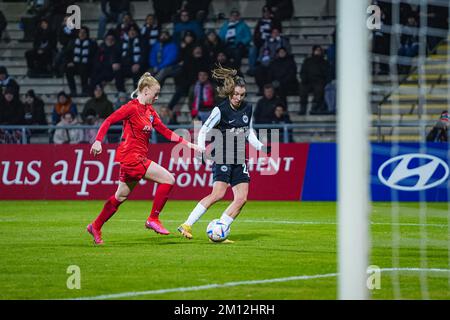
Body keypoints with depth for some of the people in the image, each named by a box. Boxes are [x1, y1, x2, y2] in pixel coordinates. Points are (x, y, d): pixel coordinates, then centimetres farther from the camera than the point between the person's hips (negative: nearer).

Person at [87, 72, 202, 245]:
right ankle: (153, 219, -6)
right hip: (131, 156, -9)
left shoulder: (150, 111, 14)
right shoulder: (132, 108, -11)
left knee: (121, 196, 16)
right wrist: (98, 141, -25)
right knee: (169, 179, -13)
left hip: (138, 157, 9)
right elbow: (108, 121, -14)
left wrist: (187, 144, 9)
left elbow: (165, 131, 15)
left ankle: (96, 226, 26)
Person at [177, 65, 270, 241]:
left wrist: (261, 147, 12)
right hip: (223, 158, -7)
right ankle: (187, 225, -18)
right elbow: (203, 130, -8)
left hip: (239, 159, 7)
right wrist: (202, 150, -21)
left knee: (242, 198, -5)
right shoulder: (220, 110, -11)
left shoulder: (248, 108, 6)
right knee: (218, 194, -22)